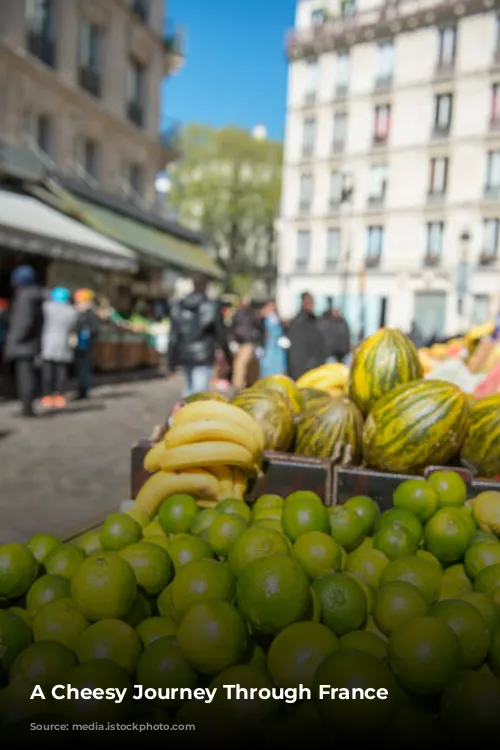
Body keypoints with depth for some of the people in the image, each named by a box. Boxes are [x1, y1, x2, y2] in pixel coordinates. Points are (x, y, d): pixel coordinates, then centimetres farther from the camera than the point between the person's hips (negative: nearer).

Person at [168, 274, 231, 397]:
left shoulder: (178, 307, 3)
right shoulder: (212, 307, -7)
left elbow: (174, 336, 2)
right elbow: (220, 334, -2)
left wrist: (171, 359, 7)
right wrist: (227, 353, 12)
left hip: (184, 355, 5)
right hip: (203, 358, -5)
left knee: (190, 388, 22)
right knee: (200, 391, -5)